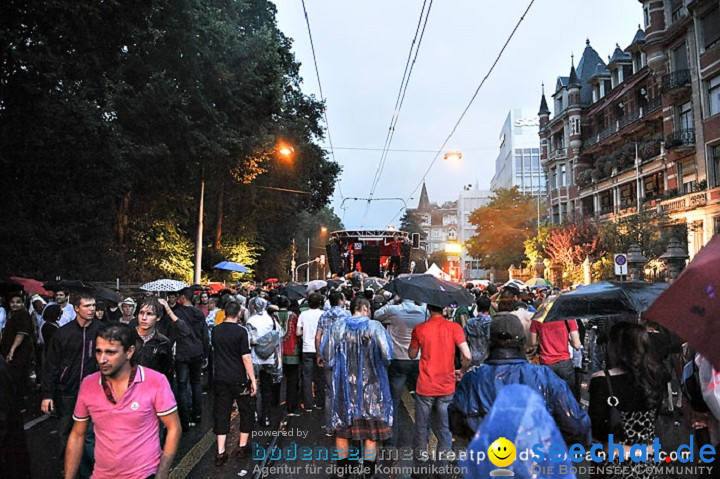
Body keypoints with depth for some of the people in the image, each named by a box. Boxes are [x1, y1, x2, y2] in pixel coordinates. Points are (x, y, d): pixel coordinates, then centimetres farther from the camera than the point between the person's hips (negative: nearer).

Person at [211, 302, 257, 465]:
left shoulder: (215, 330, 2)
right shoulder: (241, 331, -15)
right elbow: (246, 357, -17)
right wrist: (253, 379, -12)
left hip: (221, 378, 4)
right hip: (239, 379, -4)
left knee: (221, 413, 9)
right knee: (246, 411, 13)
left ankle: (220, 453, 8)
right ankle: (242, 446, 22)